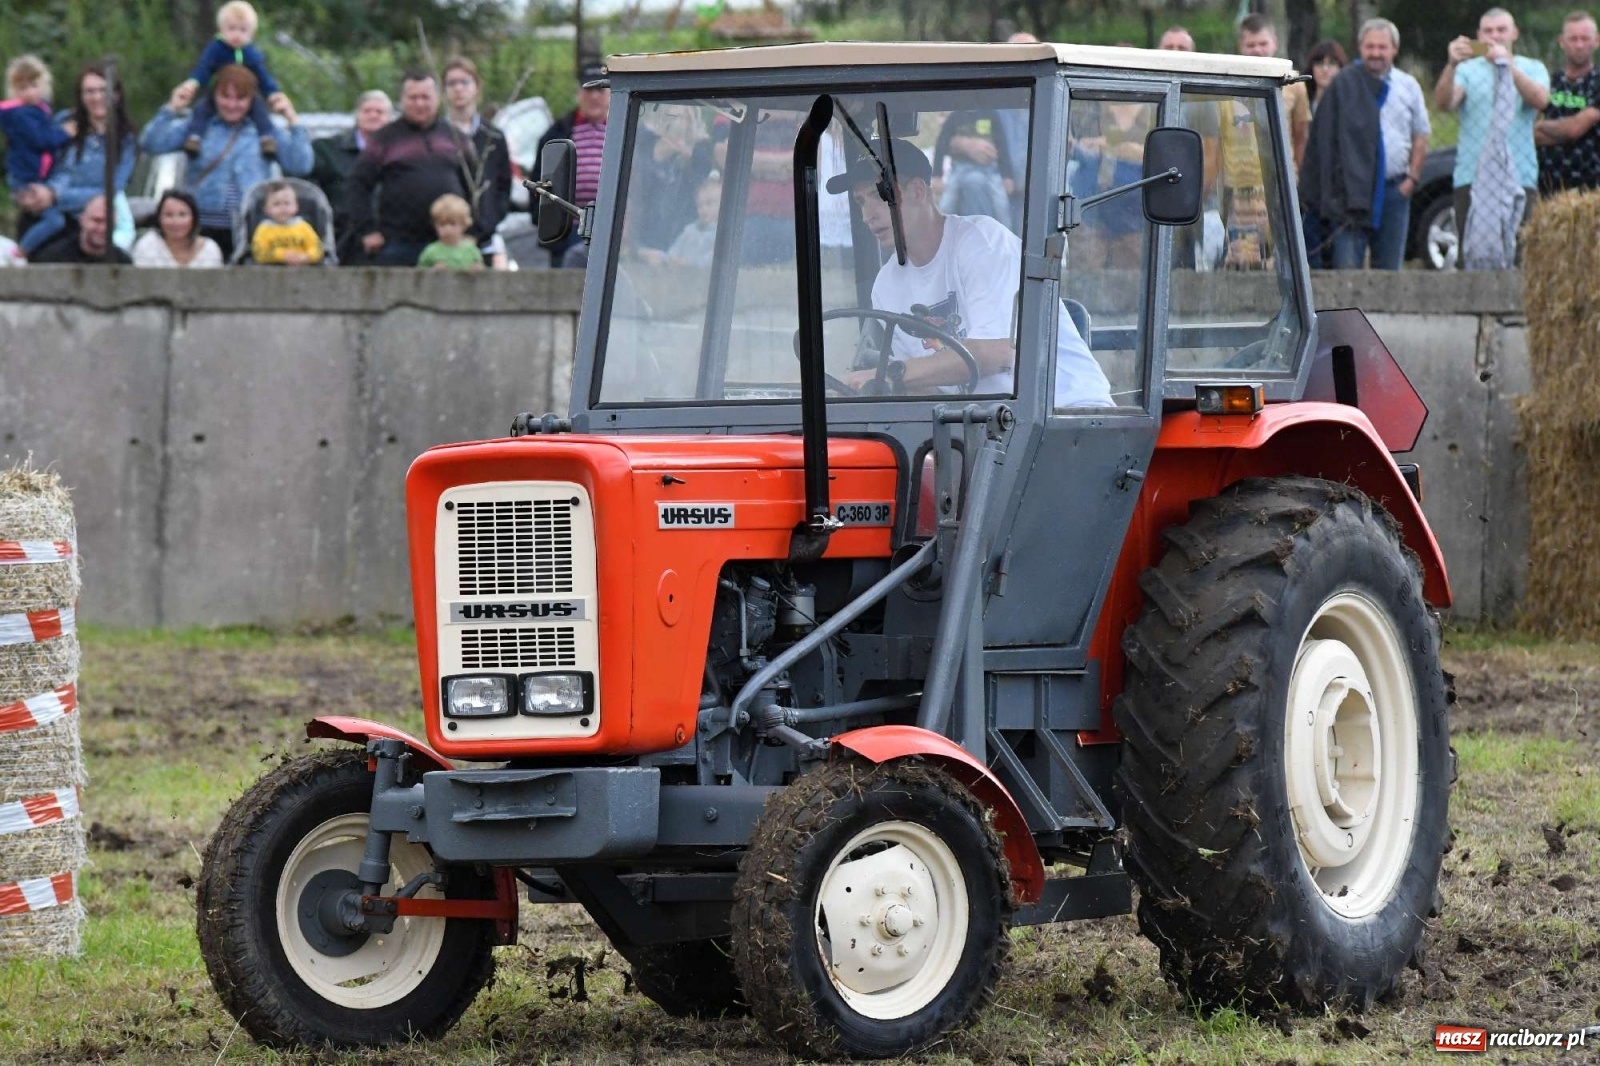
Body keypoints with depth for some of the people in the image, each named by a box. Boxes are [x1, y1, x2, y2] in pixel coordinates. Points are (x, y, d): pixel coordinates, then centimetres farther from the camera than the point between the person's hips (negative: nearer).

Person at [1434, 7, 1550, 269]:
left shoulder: (1532, 69, 11)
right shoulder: (1468, 70, 10)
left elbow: (1540, 100, -10)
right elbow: (1443, 102, -7)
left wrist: (1508, 65, -22)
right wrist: (1452, 65, -25)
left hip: (1518, 176, 0)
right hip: (1472, 178, 0)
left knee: (1516, 254, -10)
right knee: (1472, 251, -6)